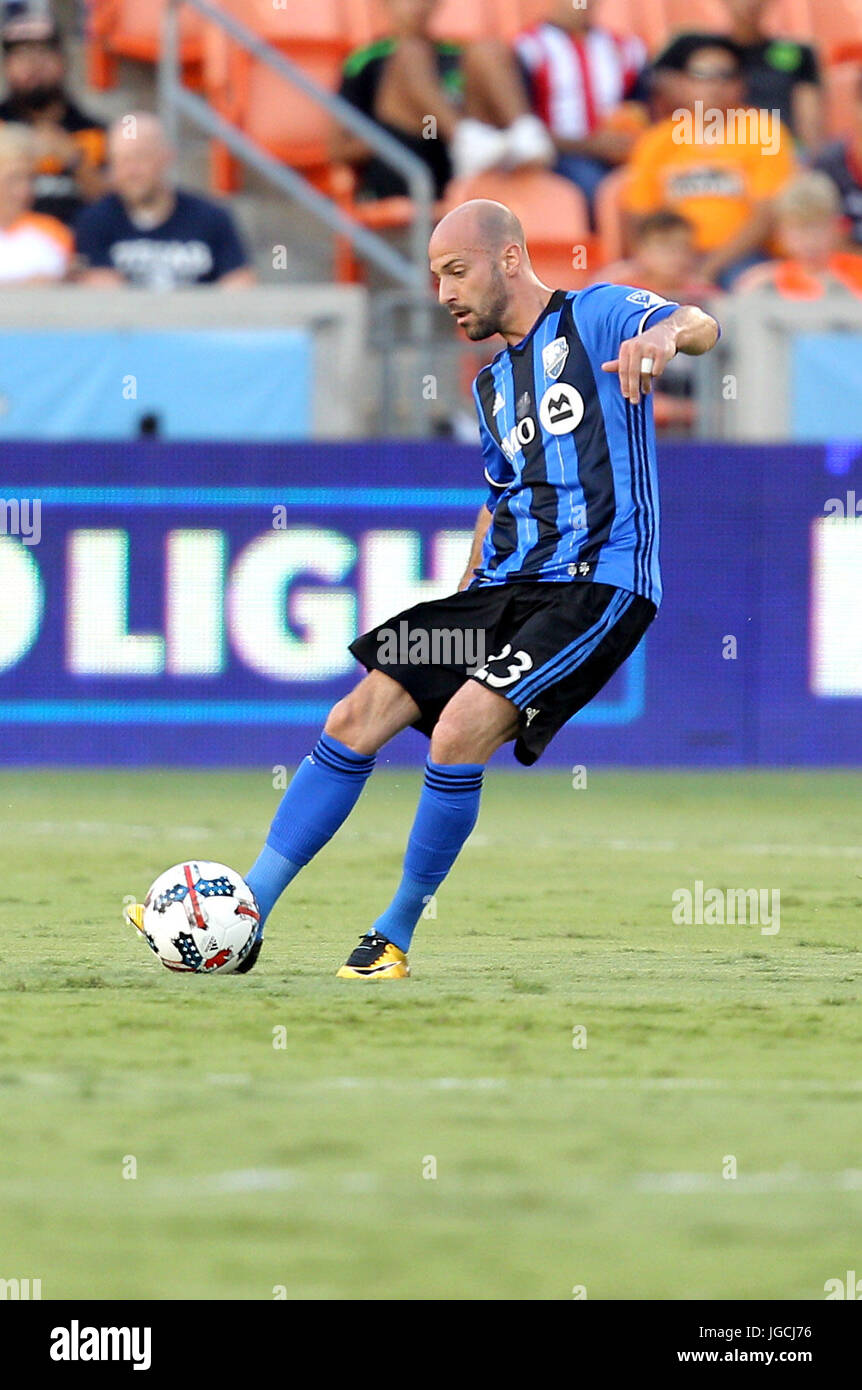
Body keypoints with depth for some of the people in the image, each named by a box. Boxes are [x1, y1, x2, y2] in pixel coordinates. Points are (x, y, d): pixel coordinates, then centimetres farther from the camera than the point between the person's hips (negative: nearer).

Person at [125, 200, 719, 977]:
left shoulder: (595, 317, -2)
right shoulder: (493, 386, 21)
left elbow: (699, 326, -20)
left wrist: (665, 333, -44)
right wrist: (460, 613, 24)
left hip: (597, 584, -8)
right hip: (502, 588, 8)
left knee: (460, 729, -25)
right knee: (358, 720, 0)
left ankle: (397, 937, -9)